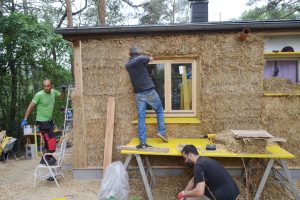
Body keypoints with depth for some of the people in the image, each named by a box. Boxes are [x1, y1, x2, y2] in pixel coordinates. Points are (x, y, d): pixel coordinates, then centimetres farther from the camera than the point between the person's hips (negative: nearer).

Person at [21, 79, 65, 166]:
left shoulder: (53, 92, 1)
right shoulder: (39, 95, -17)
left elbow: (61, 97, 19)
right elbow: (31, 107, -15)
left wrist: (63, 90, -1)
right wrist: (25, 119, -18)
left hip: (49, 120, 8)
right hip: (42, 121, -8)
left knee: (48, 141, 16)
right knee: (51, 140, -10)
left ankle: (45, 159, 30)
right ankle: (48, 159, 5)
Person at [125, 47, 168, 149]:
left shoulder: (127, 65, 14)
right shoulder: (140, 58, 0)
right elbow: (150, 59, -9)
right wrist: (149, 58, 13)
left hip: (138, 94, 4)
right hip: (149, 91, -4)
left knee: (141, 117, 2)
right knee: (159, 110, 16)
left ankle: (142, 142, 0)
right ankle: (161, 131, 7)